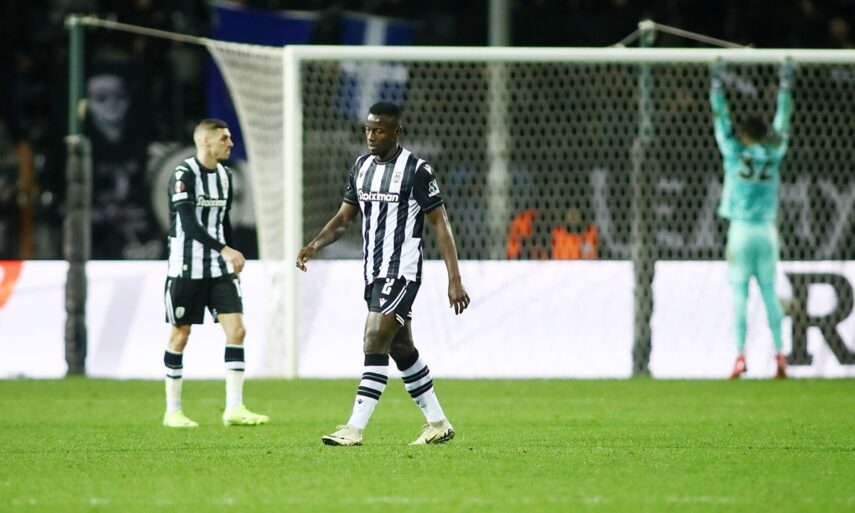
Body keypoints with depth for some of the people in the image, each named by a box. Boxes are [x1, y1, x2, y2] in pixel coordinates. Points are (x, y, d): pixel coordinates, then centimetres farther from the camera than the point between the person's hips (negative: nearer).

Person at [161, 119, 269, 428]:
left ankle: (234, 408, -6)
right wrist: (225, 250, -31)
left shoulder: (225, 176, 10)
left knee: (236, 329, -6)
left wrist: (232, 262, 18)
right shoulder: (184, 175, -13)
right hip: (186, 268, -6)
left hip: (219, 268, 6)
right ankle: (172, 411, 12)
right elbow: (189, 224, -23)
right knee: (180, 335, 2)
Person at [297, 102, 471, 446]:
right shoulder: (362, 166, 10)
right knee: (401, 349, 13)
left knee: (374, 343, -16)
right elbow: (344, 217, 14)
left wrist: (454, 279, -14)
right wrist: (314, 245, -5)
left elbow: (440, 223, -10)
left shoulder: (416, 170, -11)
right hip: (373, 272, 8)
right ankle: (438, 424, 23)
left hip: (401, 272, -8)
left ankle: (355, 429, -18)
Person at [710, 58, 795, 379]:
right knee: (770, 292, 5)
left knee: (739, 292, -4)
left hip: (741, 230, -3)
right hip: (767, 230, 3)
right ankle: (779, 355, -1)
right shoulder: (773, 154, 4)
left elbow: (721, 119, 4)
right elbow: (782, 123, 16)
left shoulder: (735, 152, -3)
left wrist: (718, 83, 12)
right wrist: (785, 85, 26)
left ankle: (740, 355, -12)